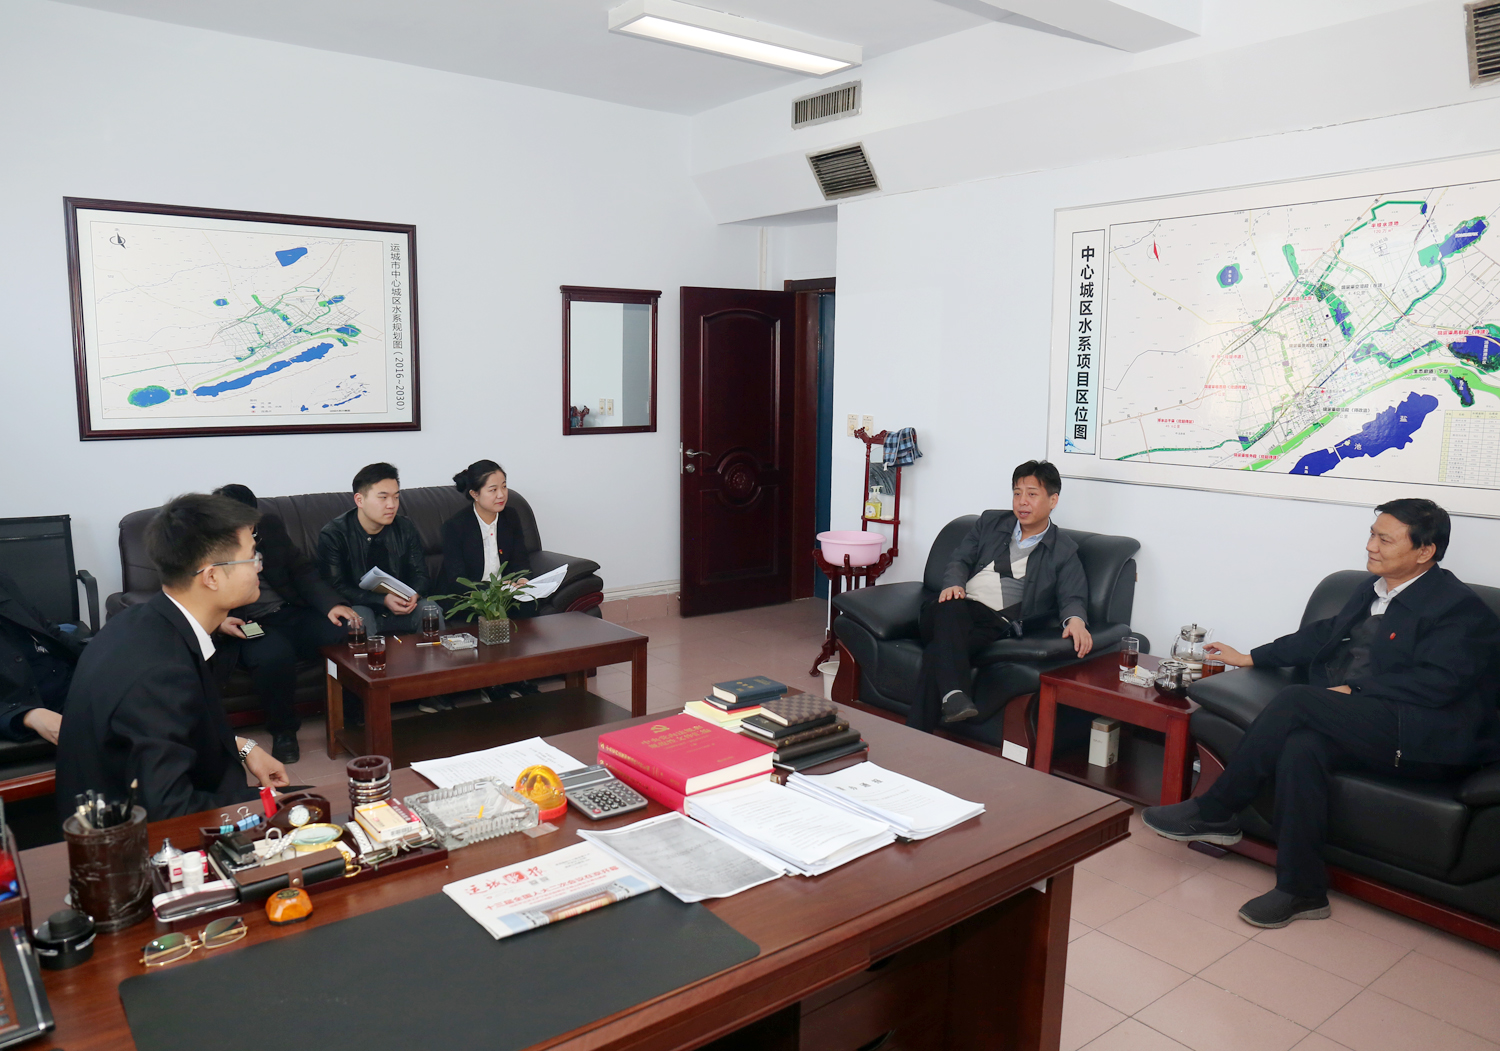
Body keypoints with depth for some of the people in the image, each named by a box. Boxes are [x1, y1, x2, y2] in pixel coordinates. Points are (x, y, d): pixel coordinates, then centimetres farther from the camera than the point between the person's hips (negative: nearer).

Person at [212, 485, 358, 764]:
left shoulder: (271, 525, 7)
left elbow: (302, 571, 8)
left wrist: (332, 604, -10)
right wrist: (219, 621, -20)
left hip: (293, 614, 4)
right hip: (247, 627, -3)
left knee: (348, 631, -26)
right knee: (275, 654, -38)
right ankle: (283, 730, -10)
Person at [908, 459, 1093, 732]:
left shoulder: (1064, 552, 15)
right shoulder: (990, 522, 24)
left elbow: (1072, 597, 4)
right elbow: (960, 560, 18)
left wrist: (1075, 620, -21)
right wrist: (953, 584, -6)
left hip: (996, 623, -3)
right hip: (958, 610, 3)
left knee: (939, 651, -34)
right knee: (949, 608, -38)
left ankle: (915, 738, -37)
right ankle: (954, 695, -52)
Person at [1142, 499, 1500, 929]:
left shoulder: (1459, 607, -6)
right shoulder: (1373, 588, 18)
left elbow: (1437, 682, -17)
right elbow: (1326, 633, 26)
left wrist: (1353, 691, -20)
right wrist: (1249, 658, 23)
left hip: (1422, 739, -7)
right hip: (1355, 725, 7)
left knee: (1295, 700, -26)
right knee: (1301, 747, -28)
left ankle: (1211, 813, -15)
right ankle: (1302, 891, -18)